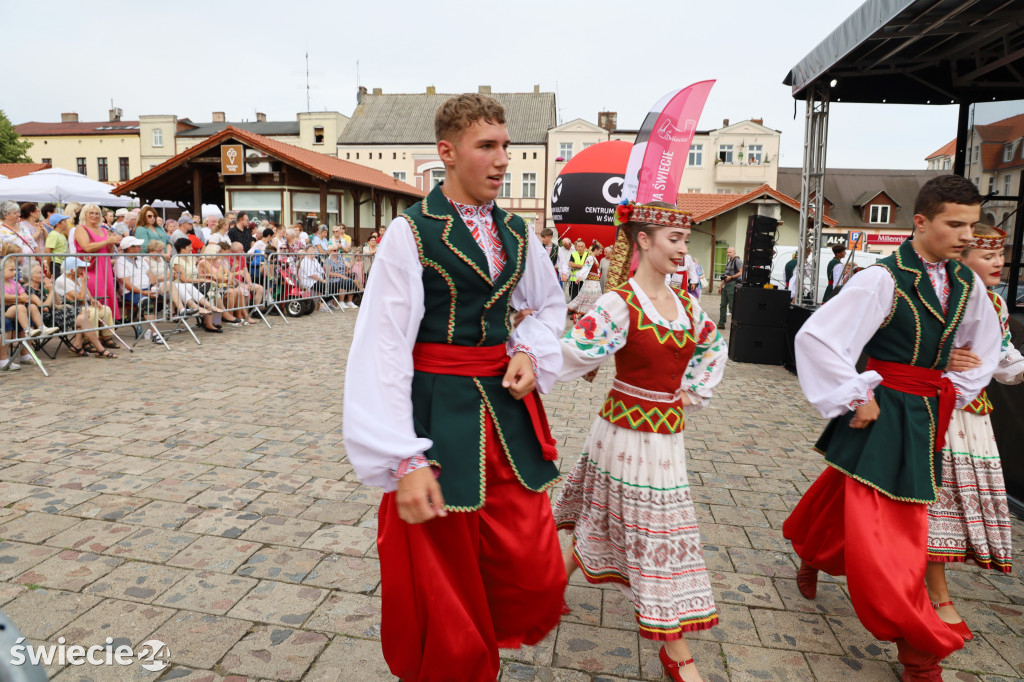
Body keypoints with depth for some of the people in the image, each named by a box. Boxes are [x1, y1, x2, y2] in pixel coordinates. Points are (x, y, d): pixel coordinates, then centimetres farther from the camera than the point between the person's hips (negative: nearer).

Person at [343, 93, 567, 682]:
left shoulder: (517, 232, 7)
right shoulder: (411, 232, -10)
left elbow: (551, 305, 23)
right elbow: (381, 348, -13)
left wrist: (529, 351, 0)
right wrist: (405, 462, -18)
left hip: (507, 409, 5)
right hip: (439, 415, -5)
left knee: (535, 577, 7)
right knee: (443, 591, 8)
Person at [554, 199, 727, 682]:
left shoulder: (684, 303, 5)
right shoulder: (619, 303, -16)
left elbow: (714, 347, 21)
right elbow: (573, 355, -23)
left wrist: (693, 392, 15)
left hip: (666, 435, 6)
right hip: (626, 433, -6)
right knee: (656, 537, 5)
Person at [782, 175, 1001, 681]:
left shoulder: (967, 284, 4)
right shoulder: (884, 280, -17)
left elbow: (985, 350, 21)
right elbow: (817, 338, -23)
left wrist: (952, 397, 13)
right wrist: (856, 398, -18)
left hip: (925, 417, 6)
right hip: (883, 414, -6)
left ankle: (810, 556, 47)